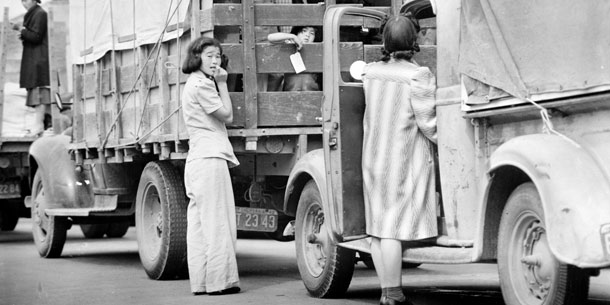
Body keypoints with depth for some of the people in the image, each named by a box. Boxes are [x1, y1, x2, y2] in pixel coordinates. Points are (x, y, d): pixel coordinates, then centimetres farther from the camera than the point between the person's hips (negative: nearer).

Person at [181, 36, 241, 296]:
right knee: (217, 221, -9)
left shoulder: (194, 83, 21)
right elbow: (227, 115, -7)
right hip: (211, 157, -10)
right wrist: (222, 83, -2)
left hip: (197, 159, 10)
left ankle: (200, 281, 10)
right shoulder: (202, 84, -10)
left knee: (198, 222, 8)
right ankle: (219, 280, -9)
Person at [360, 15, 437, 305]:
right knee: (395, 227, -6)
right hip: (406, 160, -6)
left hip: (373, 158, 6)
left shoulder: (370, 72, 4)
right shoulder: (418, 76, -14)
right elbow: (428, 122, -14)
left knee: (378, 225, 9)